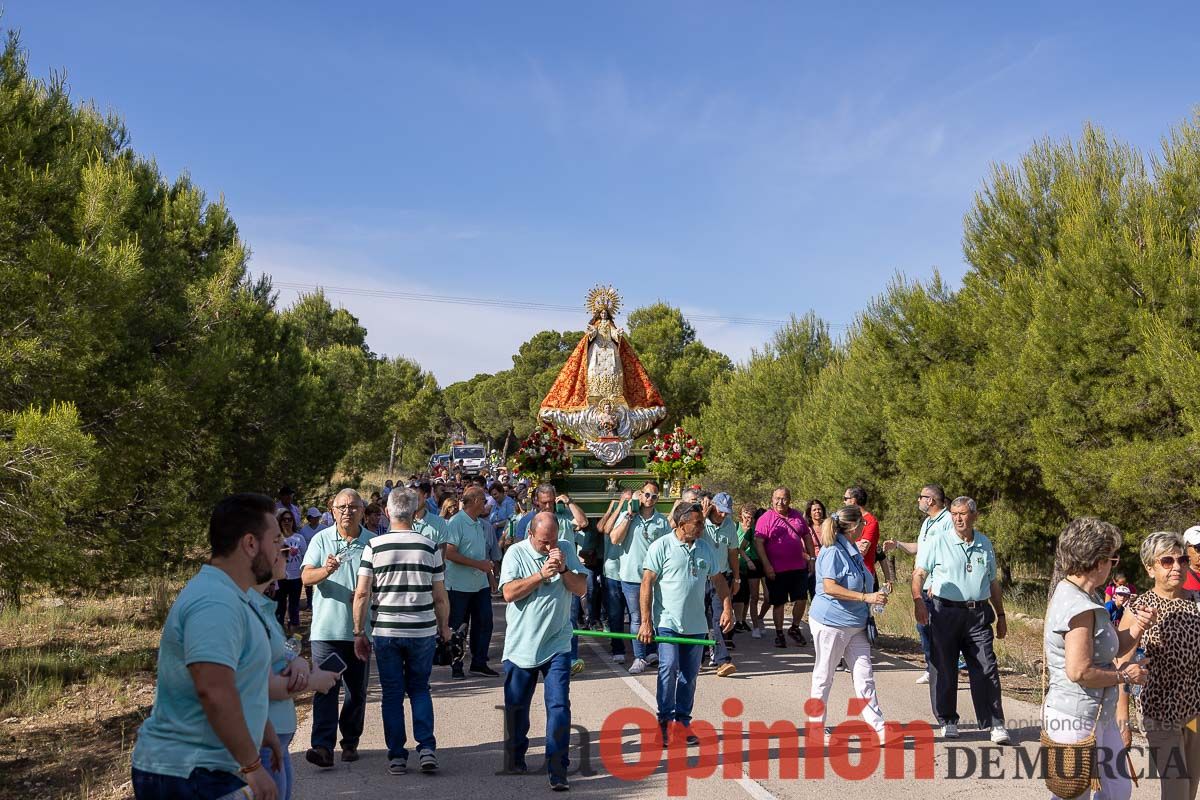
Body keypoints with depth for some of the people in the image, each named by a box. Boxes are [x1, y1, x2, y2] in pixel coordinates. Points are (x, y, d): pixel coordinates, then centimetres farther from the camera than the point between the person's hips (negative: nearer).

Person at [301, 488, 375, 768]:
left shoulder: (372, 542, 5)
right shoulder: (321, 540, 3)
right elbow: (306, 576, -6)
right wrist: (325, 571, -26)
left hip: (360, 628, 2)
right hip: (326, 628, -2)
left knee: (357, 690, 10)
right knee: (325, 688, -9)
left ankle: (350, 742, 25)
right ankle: (323, 747, -12)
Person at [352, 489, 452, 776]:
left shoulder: (375, 546, -5)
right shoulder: (430, 547, -2)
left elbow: (362, 594, -6)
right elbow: (440, 597, 0)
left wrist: (359, 632, 2)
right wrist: (444, 627, 15)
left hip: (385, 632, -1)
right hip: (423, 631, 1)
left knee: (392, 694, 10)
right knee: (419, 689, 16)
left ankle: (397, 756, 13)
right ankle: (426, 748, 5)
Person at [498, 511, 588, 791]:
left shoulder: (567, 549, 3)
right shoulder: (516, 553, -5)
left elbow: (581, 589, -1)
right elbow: (509, 593, -16)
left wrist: (563, 569, -17)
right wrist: (542, 574, -21)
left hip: (557, 645, 1)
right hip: (521, 645, 0)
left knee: (559, 706, -8)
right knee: (516, 706, 13)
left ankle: (557, 770, -3)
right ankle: (515, 756, 35)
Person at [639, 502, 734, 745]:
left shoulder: (706, 548, 8)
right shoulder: (661, 547, -7)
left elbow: (719, 580, 17)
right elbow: (647, 584, -9)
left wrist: (727, 608, 2)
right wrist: (645, 622, -13)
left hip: (696, 624, 5)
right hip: (667, 622, -5)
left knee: (689, 676, 10)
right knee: (668, 669, -17)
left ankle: (682, 722, 21)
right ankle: (665, 721, -7)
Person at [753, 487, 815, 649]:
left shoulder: (797, 516, 8)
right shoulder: (766, 519, -8)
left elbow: (807, 537, 18)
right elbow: (758, 543, -13)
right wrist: (766, 565, -18)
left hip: (799, 567, 4)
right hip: (776, 570, -4)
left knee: (801, 599, 5)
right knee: (779, 603, 5)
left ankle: (795, 628, 27)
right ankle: (779, 634, 19)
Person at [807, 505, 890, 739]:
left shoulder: (852, 551, 12)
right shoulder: (832, 552, -17)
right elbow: (830, 587, -26)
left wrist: (875, 596, 14)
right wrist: (866, 597, -25)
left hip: (855, 625, 8)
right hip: (831, 623, -8)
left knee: (865, 676, 3)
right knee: (823, 677, 6)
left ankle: (878, 727, 4)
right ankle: (816, 726, 17)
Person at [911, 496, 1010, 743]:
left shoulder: (985, 545, 13)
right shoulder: (938, 543, 0)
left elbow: (993, 583, 21)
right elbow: (919, 574, -4)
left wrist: (1000, 615, 20)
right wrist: (918, 601, -19)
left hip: (978, 614, 2)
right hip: (945, 613, -2)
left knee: (986, 669, -4)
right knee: (946, 670, 4)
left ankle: (996, 724, 2)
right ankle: (948, 722, 17)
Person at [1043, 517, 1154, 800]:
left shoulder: (1081, 596, 11)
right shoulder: (1079, 606, -23)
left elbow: (1109, 649, 16)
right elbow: (1079, 672, -26)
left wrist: (1135, 629, -2)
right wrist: (1124, 676, -12)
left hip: (1099, 717, 10)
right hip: (1076, 720, -10)